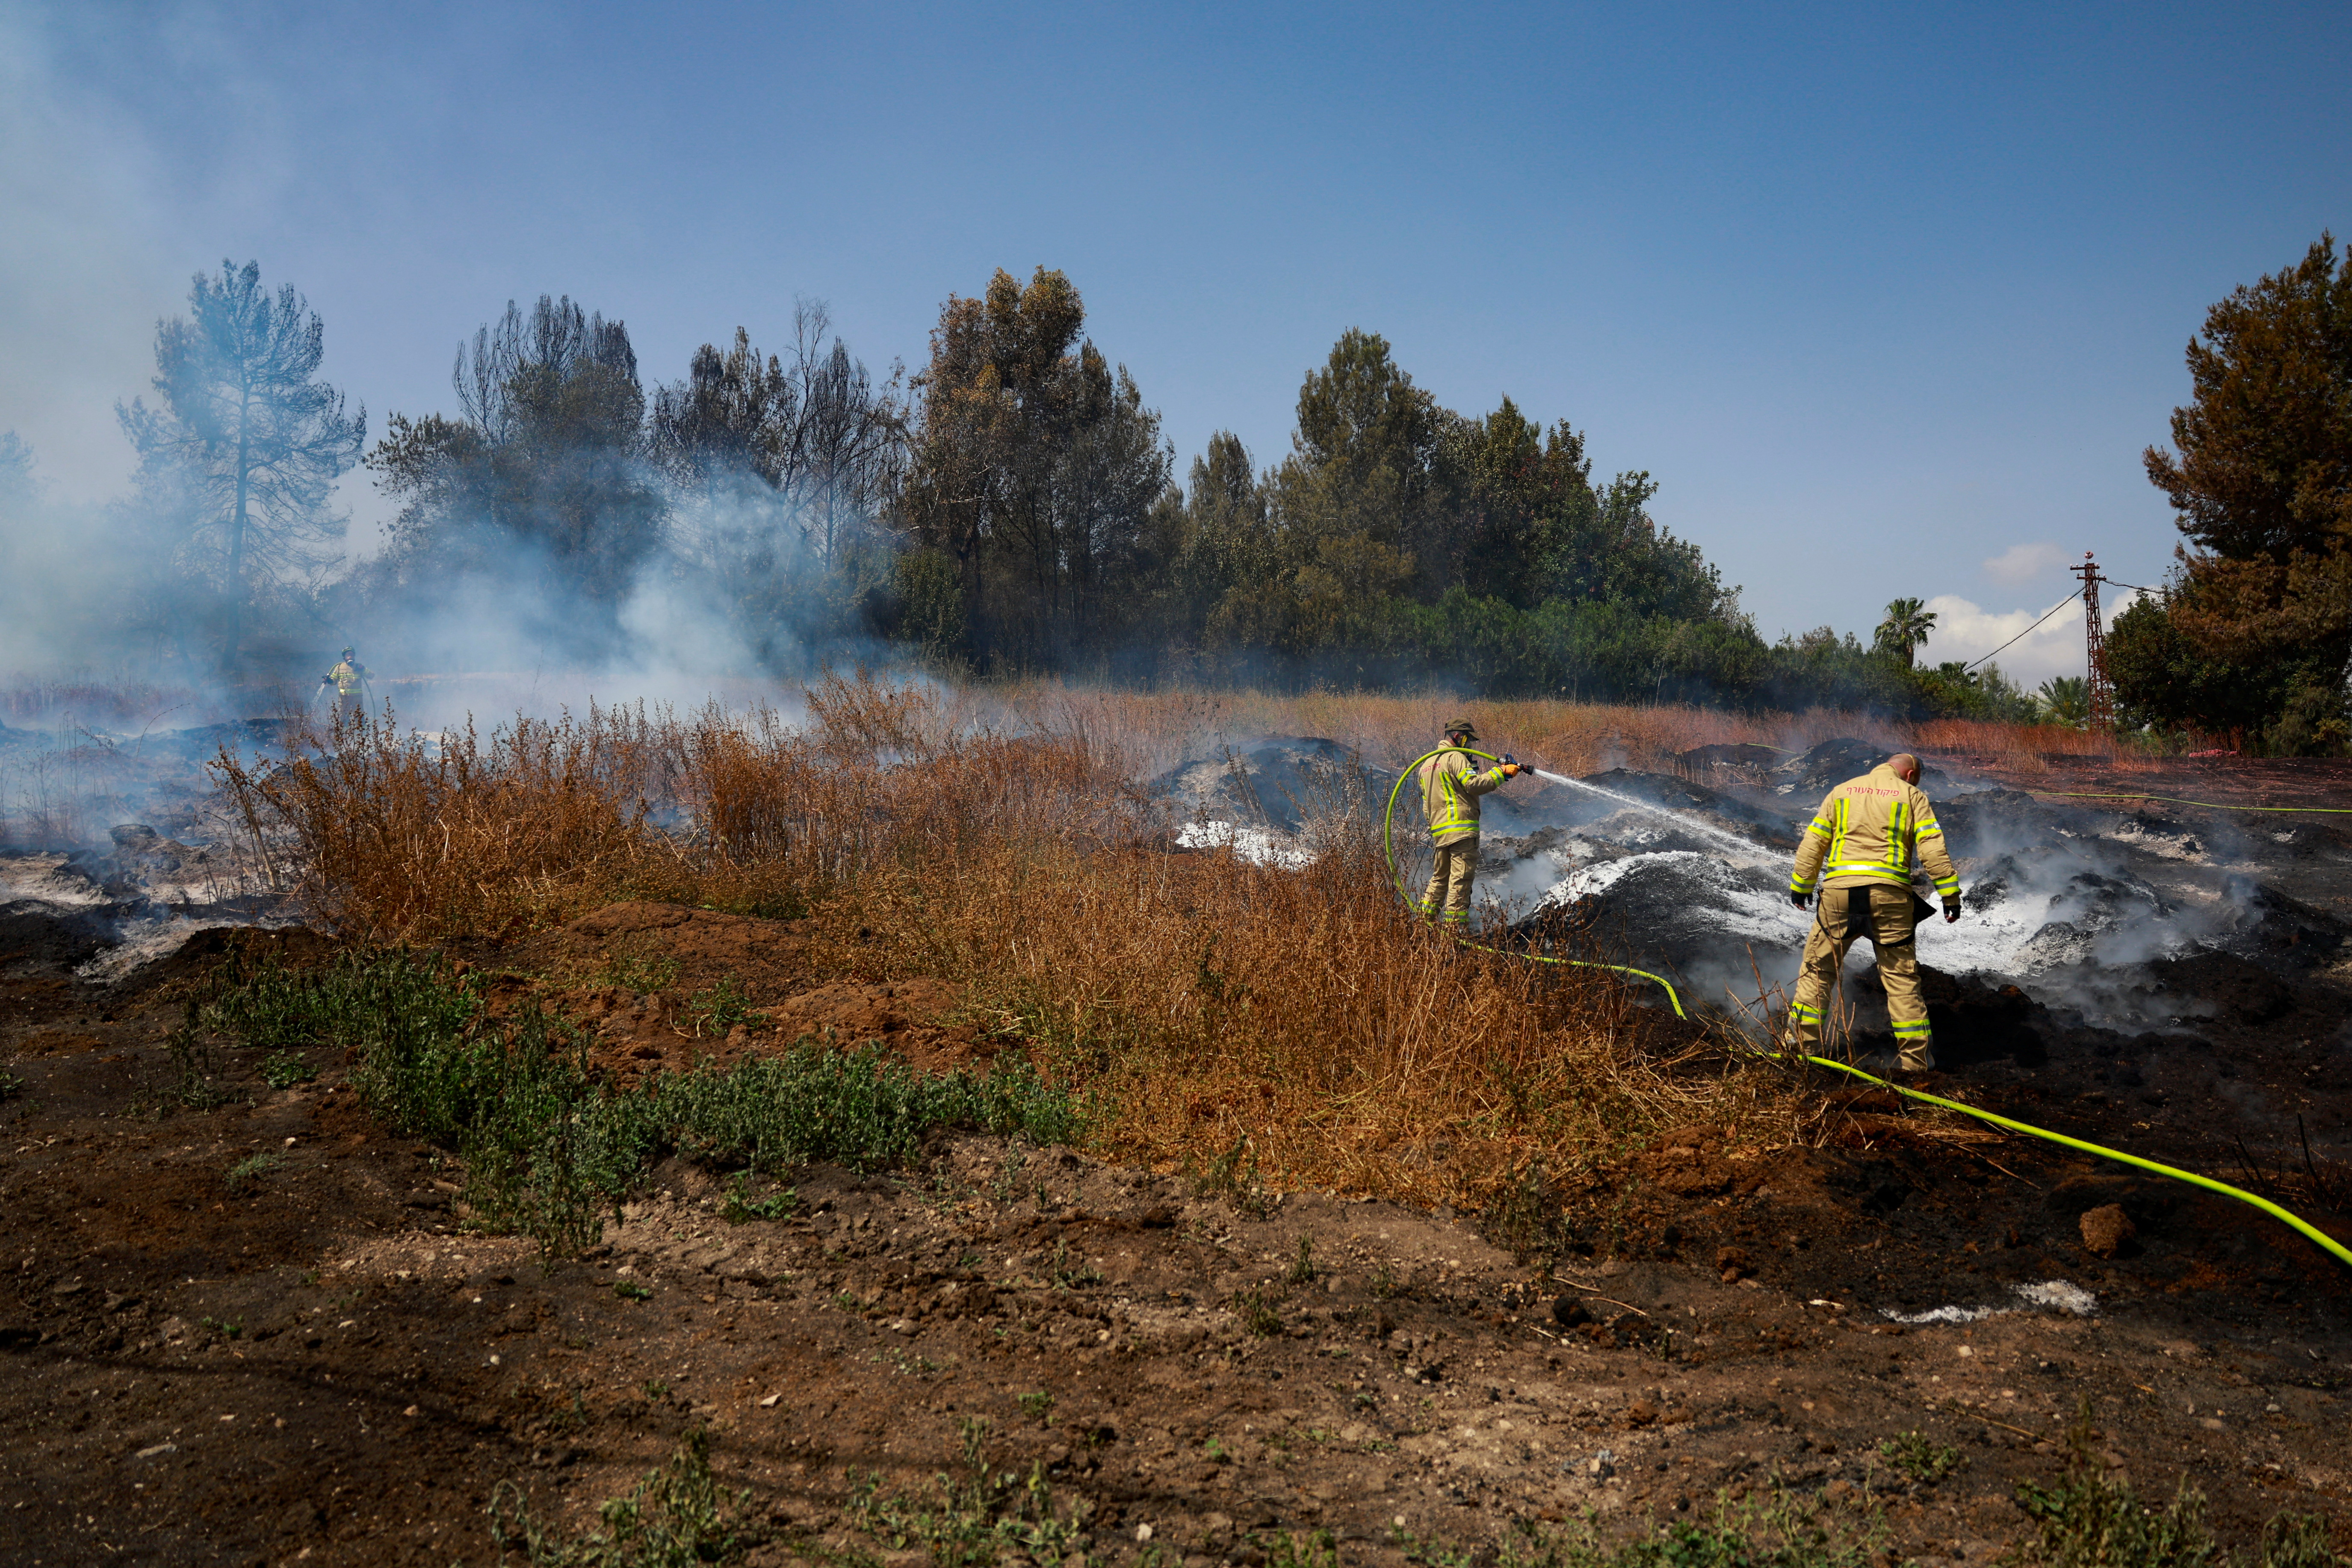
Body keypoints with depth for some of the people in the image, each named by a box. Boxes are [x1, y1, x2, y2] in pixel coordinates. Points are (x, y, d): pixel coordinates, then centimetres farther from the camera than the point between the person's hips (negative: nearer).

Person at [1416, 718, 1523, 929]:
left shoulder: (1427, 764, 21)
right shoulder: (1456, 757, -5)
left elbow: (1426, 805, 22)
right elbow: (1473, 784, -18)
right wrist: (1501, 772, -12)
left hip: (1439, 830, 9)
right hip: (1462, 828, -9)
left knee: (1441, 876, 19)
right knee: (1461, 878, -8)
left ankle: (1425, 917, 19)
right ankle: (1454, 925, -10)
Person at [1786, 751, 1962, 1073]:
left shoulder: (1842, 791, 16)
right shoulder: (1912, 796, 9)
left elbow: (1813, 842, 14)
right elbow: (1933, 849, -1)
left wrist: (1800, 886, 20)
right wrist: (1950, 894, 1)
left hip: (1839, 891, 1)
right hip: (1889, 891, -1)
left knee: (1819, 966, 13)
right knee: (1900, 974, 6)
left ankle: (1802, 1041, 12)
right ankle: (1916, 1055, 7)